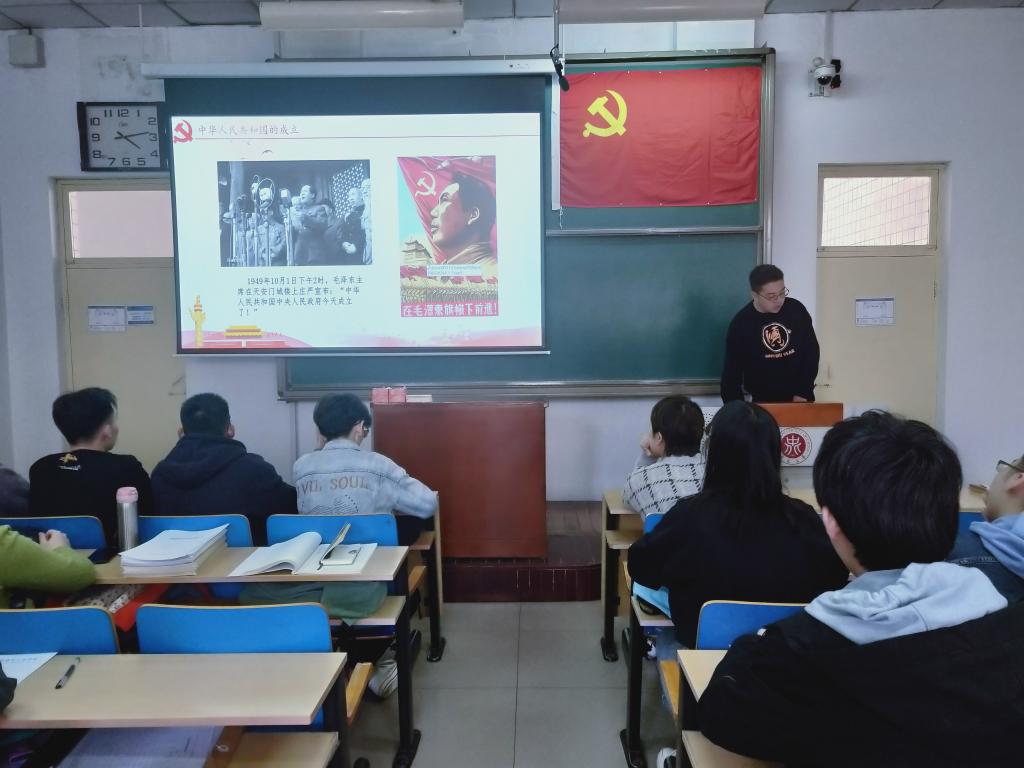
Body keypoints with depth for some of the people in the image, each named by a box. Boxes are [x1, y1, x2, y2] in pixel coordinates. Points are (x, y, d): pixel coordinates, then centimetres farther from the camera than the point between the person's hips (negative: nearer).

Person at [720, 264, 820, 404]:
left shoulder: (796, 310, -5)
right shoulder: (741, 324, -10)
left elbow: (811, 351, 2)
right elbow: (731, 373, -7)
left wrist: (803, 393, -5)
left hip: (800, 399, 2)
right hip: (764, 402, -2)